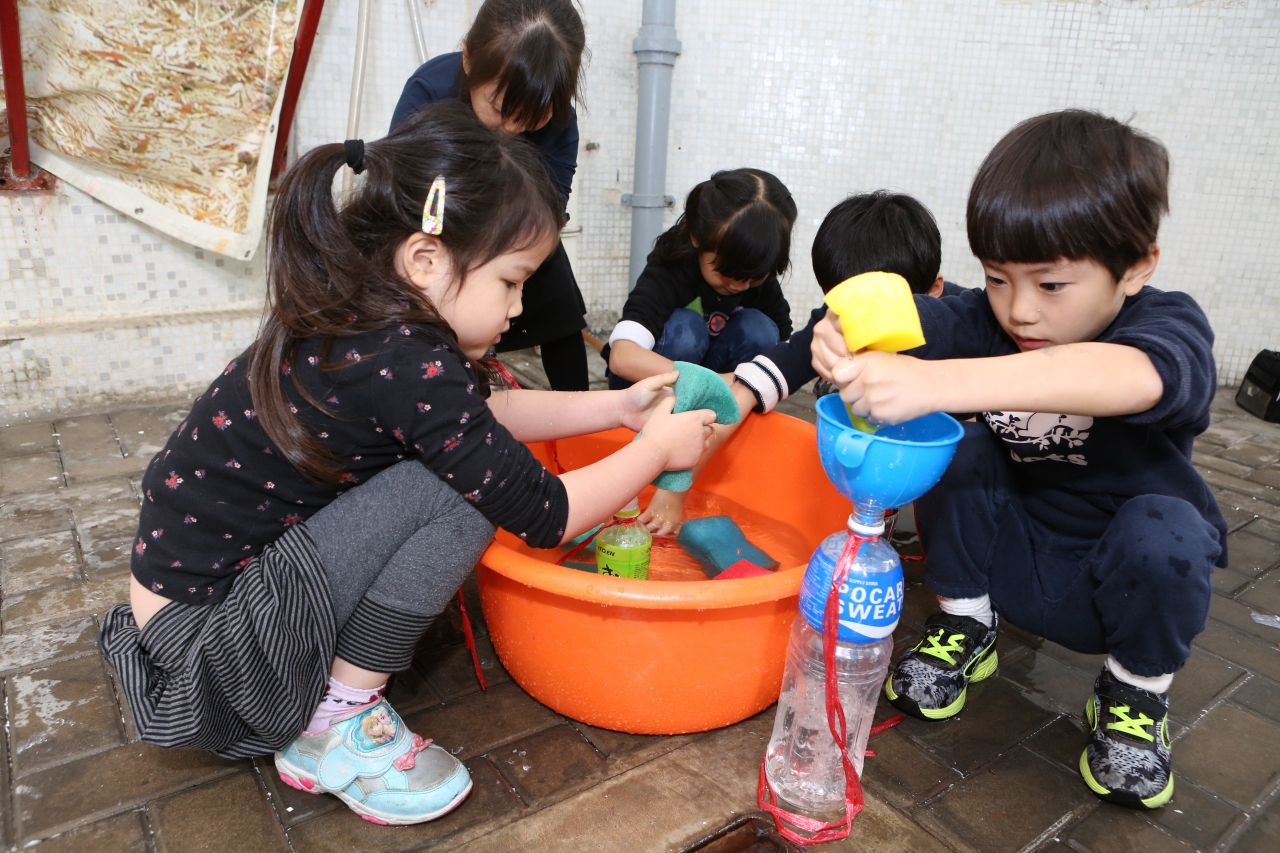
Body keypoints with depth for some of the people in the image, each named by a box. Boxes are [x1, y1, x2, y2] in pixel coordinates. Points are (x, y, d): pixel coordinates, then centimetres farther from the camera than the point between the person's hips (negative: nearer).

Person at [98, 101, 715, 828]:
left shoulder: (352, 319, -1)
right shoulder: (404, 366, -28)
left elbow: (479, 414, 13)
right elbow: (543, 516, -19)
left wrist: (618, 407, 9)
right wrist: (656, 449, -4)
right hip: (205, 653, -9)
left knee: (463, 456, 6)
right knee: (459, 488, -21)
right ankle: (338, 727, -6)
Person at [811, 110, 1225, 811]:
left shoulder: (1171, 325, -24)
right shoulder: (989, 319, -12)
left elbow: (1124, 379, -49)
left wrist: (932, 383, -63)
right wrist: (847, 331, -56)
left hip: (1120, 585, -2)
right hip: (1007, 559, 2)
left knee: (1164, 530, -32)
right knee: (958, 449, -22)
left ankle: (1136, 695, -2)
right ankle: (965, 625, 1)